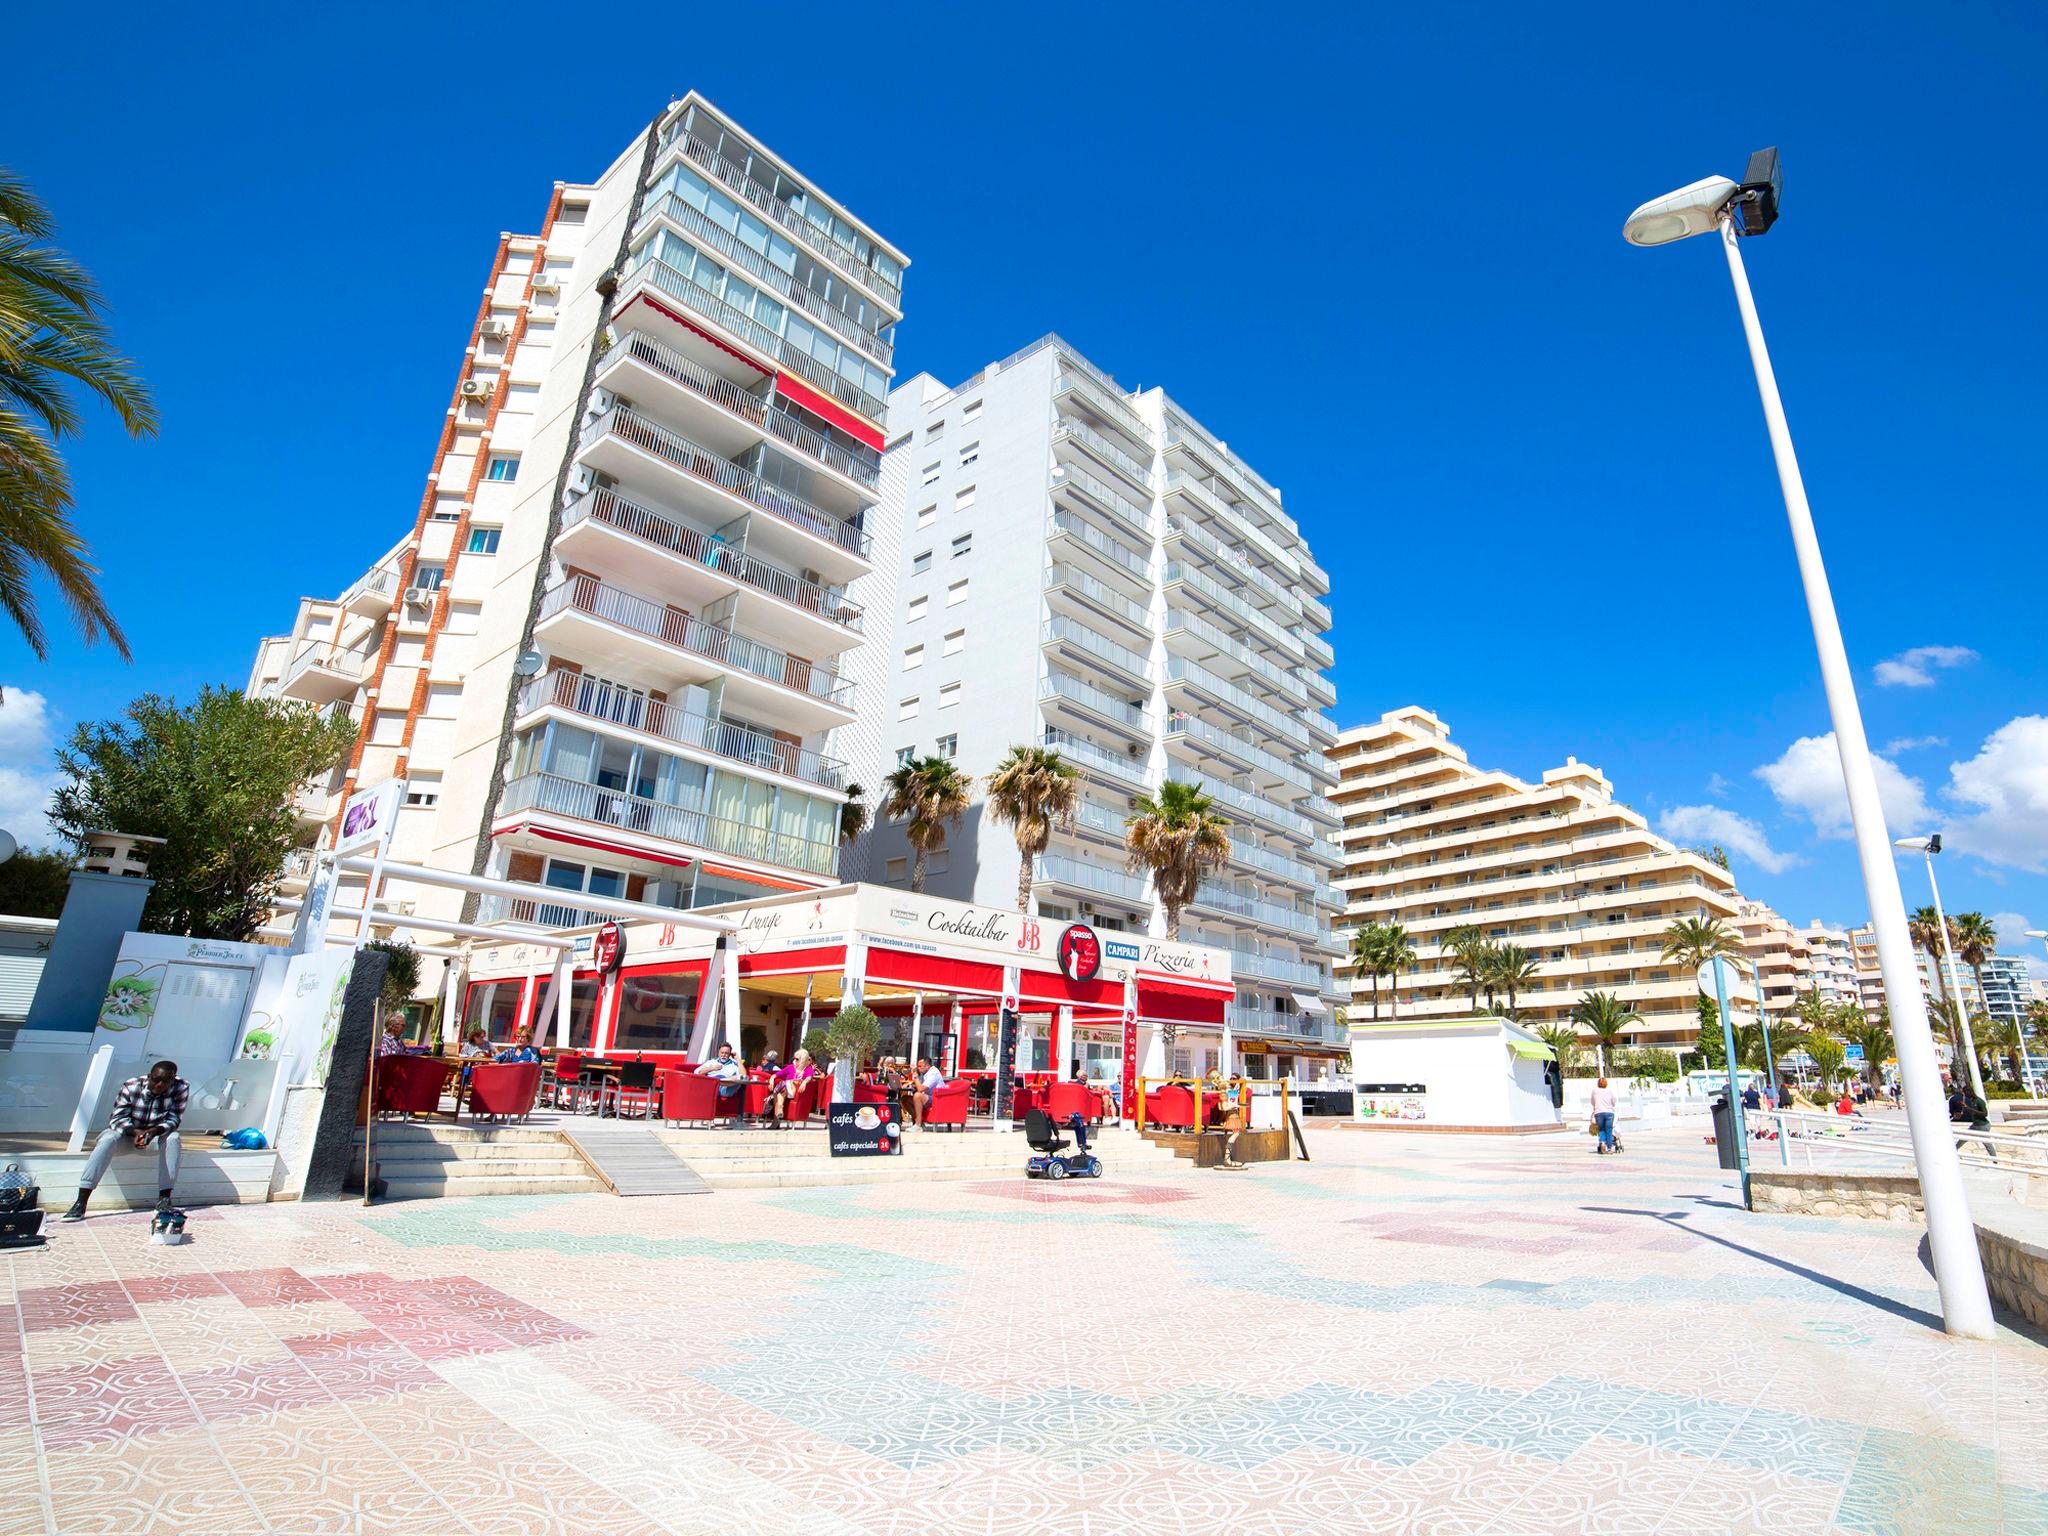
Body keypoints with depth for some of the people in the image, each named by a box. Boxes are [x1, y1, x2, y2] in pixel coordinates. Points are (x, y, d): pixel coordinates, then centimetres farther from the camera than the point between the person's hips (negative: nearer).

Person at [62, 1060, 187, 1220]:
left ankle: (164, 1198, -25)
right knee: (108, 1139, -32)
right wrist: (135, 1132, -42)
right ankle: (80, 1203, -32)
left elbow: (173, 1120, -19)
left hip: (154, 1133, 1)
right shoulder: (131, 1086, -23)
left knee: (173, 1138, -29)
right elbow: (117, 1118, -22)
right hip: (125, 1131, 0)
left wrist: (153, 1132, -39)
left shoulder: (181, 1088, -20)